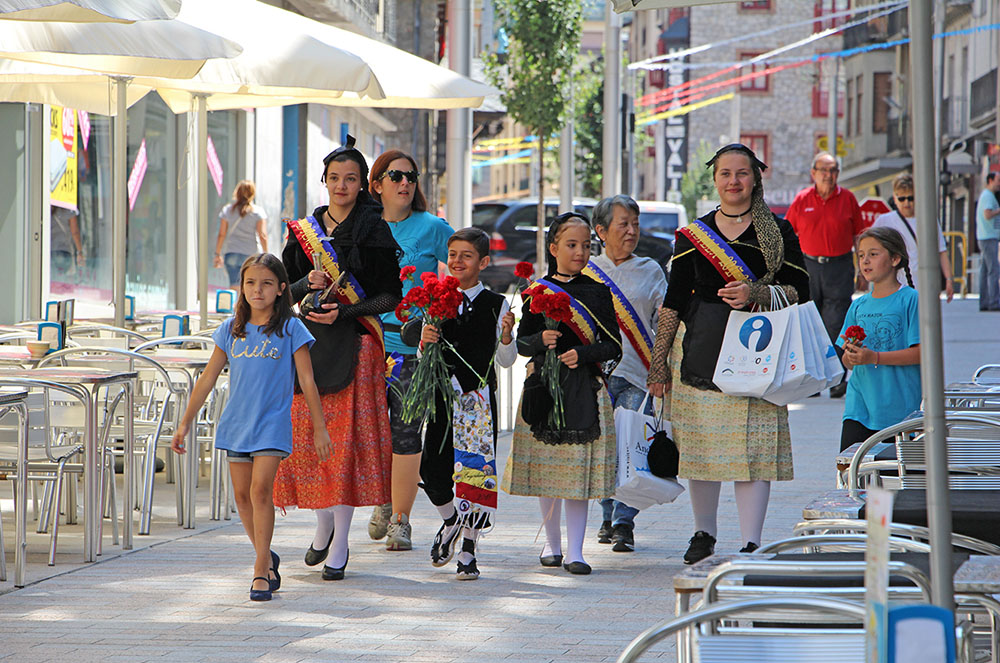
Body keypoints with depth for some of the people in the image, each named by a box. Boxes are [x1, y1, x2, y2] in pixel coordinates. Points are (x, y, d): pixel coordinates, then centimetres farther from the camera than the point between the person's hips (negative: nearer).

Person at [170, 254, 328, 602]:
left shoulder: (290, 330, -4)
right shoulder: (231, 329, 7)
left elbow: (307, 381, -1)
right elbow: (208, 378, 11)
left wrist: (319, 427, -1)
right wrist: (185, 423, 11)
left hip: (272, 422, -4)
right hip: (236, 422, 4)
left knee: (260, 490, -16)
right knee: (242, 495, 7)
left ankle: (261, 571, -12)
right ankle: (266, 557, 27)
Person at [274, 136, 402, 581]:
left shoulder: (374, 231, -1)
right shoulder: (304, 230, 11)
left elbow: (391, 296, -3)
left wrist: (343, 312, -13)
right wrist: (306, 284, -9)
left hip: (354, 345, -4)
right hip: (310, 343, 4)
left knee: (348, 440, -7)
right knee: (306, 434, 1)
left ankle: (339, 547, -2)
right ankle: (324, 524, 23)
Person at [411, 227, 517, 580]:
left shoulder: (496, 305, -1)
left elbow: (505, 361, 0)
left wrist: (506, 336, -19)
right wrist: (425, 342, -13)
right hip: (443, 396, 2)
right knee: (432, 468, -6)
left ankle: (468, 549, 12)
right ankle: (451, 520, 26)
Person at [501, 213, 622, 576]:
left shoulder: (598, 292, 5)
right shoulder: (538, 292, 5)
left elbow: (613, 346, 3)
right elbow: (520, 342, 5)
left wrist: (582, 354, -13)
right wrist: (541, 340, -15)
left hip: (585, 388, -1)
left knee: (578, 470, -5)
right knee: (547, 467, 5)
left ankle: (575, 550, -3)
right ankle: (552, 542, 20)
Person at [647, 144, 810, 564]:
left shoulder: (778, 232, 5)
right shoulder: (694, 235, 9)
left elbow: (800, 292, 4)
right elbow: (673, 303, 10)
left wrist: (756, 294, -14)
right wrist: (659, 362, 7)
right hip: (701, 349, 2)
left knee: (753, 446, -7)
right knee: (702, 444, 6)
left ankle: (751, 542, -4)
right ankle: (703, 534, 22)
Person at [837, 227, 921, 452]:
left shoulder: (910, 300, -5)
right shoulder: (858, 306, 14)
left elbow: (920, 352, -12)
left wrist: (874, 358, -18)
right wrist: (849, 355, -8)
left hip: (899, 410, -5)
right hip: (858, 407, 5)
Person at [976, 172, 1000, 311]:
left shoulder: (983, 195, 20)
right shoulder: (988, 196, -12)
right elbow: (987, 215, -24)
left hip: (985, 238, 10)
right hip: (989, 238, -10)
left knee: (985, 271, 8)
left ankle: (984, 303, 7)